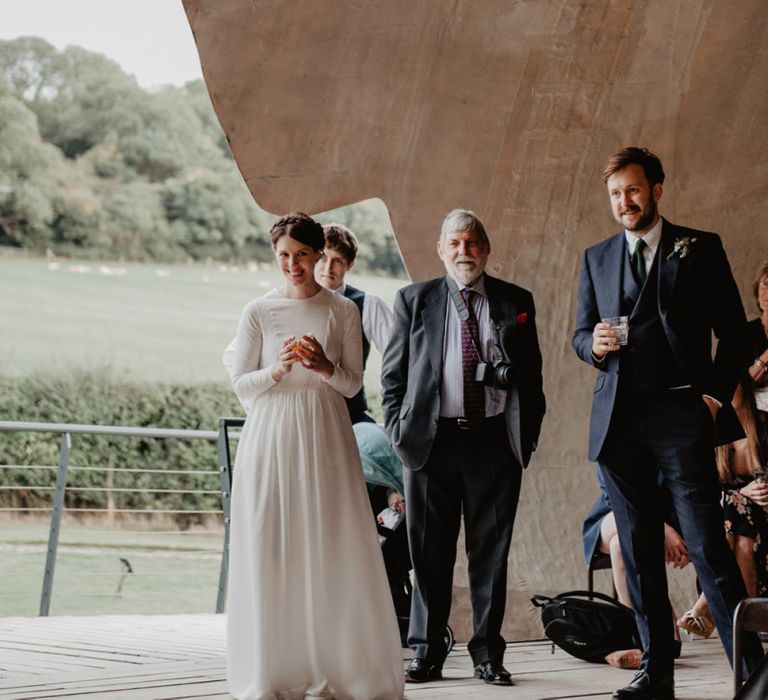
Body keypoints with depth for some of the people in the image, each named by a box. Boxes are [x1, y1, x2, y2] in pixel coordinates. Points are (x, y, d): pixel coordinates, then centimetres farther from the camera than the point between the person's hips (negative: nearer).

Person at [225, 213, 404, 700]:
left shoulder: (343, 312, 6)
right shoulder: (258, 312, 5)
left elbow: (353, 384, 5)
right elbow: (241, 384, 4)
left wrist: (324, 367, -15)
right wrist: (279, 369, -14)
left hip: (325, 438, 0)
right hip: (271, 436, 0)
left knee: (336, 549, -3)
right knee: (270, 550, -1)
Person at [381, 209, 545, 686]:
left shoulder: (516, 302, 9)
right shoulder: (414, 301, 8)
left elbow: (531, 373, 11)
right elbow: (393, 373, 8)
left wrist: (529, 432, 2)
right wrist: (398, 430, -1)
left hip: (496, 441, 0)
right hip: (431, 441, 0)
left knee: (491, 552, 4)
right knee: (430, 553, 4)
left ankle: (488, 655, 11)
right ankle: (427, 654, 11)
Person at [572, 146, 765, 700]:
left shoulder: (700, 249, 6)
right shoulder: (596, 259, 16)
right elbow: (580, 333, 16)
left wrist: (717, 395, -6)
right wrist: (595, 344, -7)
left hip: (682, 414, -4)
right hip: (619, 419, 4)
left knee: (707, 545, -10)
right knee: (639, 550, 5)